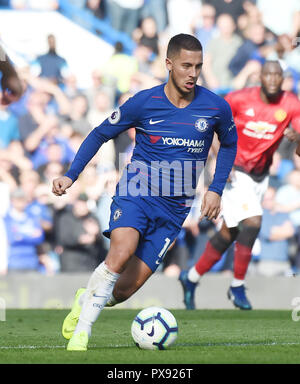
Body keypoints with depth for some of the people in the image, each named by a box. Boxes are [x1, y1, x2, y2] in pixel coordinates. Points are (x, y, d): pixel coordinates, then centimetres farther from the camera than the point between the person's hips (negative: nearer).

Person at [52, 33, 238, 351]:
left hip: (174, 207, 2)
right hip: (136, 193, -2)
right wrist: (71, 176, -3)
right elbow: (100, 135, 6)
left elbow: (229, 143, 19)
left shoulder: (216, 107, -3)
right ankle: (81, 331, -21)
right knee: (122, 250, -32)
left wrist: (216, 190, 9)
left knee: (125, 288, -5)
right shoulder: (143, 103, -7)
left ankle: (86, 300, 29)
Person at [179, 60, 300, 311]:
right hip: (235, 172, -5)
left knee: (229, 233, 9)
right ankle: (237, 286, -6)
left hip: (260, 175, 5)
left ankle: (191, 278, 27)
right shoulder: (240, 99, -13)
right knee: (252, 221, -21)